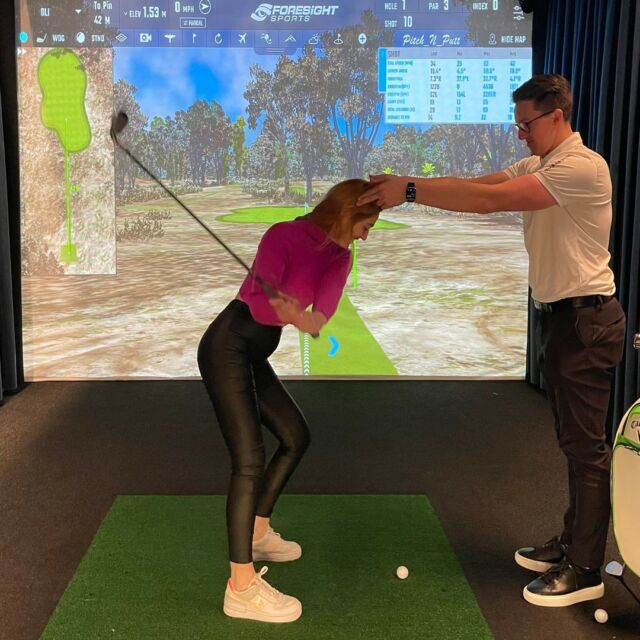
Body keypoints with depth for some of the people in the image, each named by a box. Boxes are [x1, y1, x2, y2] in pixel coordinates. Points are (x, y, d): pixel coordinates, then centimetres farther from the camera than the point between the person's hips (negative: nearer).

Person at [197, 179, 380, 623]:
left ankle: (258, 533, 35)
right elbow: (260, 295, -29)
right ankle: (241, 587, -11)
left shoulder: (339, 258, 9)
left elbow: (327, 302, -13)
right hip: (227, 347, -9)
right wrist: (283, 305, -50)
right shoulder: (285, 235, -14)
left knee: (296, 436, 18)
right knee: (250, 458, -15)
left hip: (255, 355, 9)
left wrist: (310, 318, -35)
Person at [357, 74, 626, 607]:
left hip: (585, 320, -9)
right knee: (574, 440, 17)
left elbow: (490, 199, -28)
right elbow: (476, 184, 1)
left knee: (586, 444, -1)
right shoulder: (538, 166, 13)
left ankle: (584, 571, 10)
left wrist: (410, 189, -25)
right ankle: (572, 543, 30)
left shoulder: (582, 167, -18)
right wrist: (404, 186, -11)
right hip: (559, 317, 9)